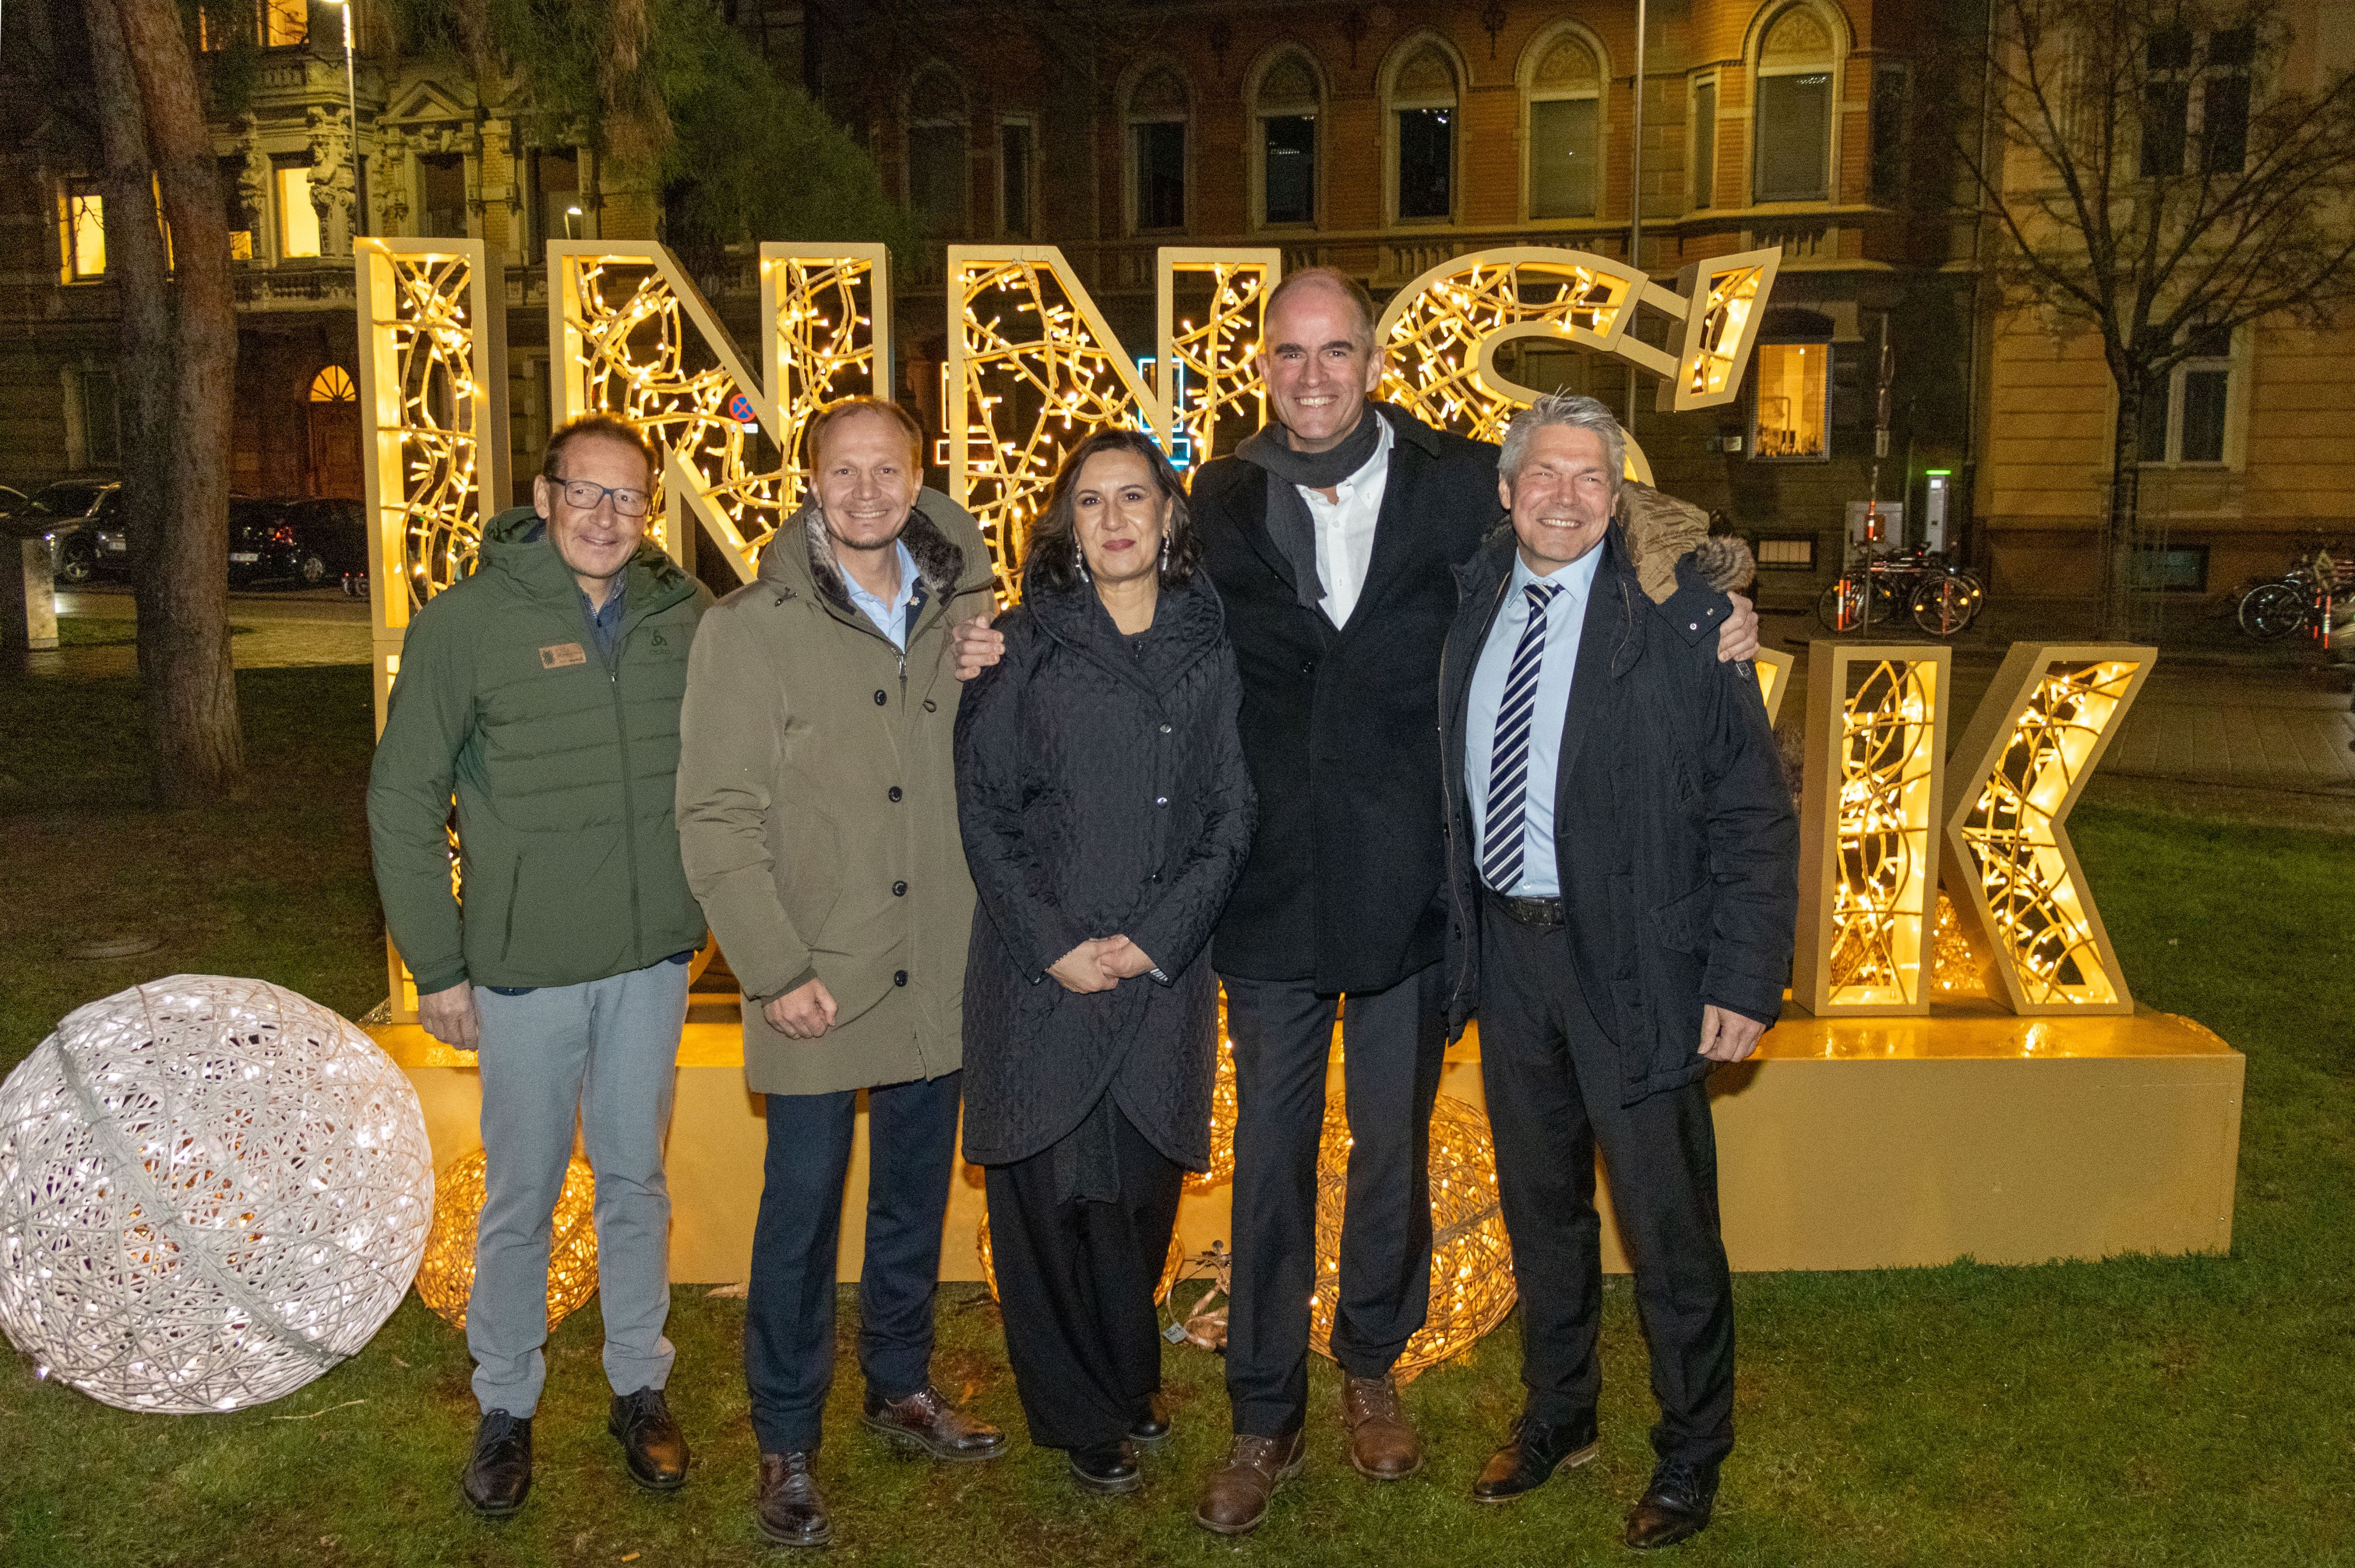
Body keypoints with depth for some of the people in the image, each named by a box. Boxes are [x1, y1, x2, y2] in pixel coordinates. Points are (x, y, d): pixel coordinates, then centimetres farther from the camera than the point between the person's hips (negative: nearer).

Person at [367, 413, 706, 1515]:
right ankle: (505, 1405, 28)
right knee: (522, 1196, 10)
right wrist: (435, 965, -6)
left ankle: (639, 1387, 31)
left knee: (637, 1181, 15)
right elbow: (403, 801, -5)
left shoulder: (684, 615, -1)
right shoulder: (467, 621, -9)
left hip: (653, 960, 3)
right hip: (525, 967, -2)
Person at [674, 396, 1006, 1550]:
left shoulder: (958, 617, 5)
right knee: (803, 1208, 5)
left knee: (917, 1195, 17)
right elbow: (716, 819, -9)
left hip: (937, 975, 4)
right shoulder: (748, 629, -7)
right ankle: (787, 1444, 22)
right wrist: (776, 969, -13)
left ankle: (901, 1385, 37)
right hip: (816, 985, -4)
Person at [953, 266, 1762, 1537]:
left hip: (1410, 890, 0)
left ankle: (1372, 1371, 38)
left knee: (1394, 1147, 15)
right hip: (1275, 896, 1)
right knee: (1270, 1160, 8)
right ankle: (1265, 1421, 24)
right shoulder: (1224, 500, 2)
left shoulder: (1461, 483, -3)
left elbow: (1608, 523, 8)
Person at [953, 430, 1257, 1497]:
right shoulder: (1026, 644, 2)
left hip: (1166, 967, 1)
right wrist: (1053, 944, -10)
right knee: (1049, 1188, 3)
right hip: (1040, 970, -1)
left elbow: (1232, 817, 2)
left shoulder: (1213, 647, 5)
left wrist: (1158, 939, -9)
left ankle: (1129, 1381, 32)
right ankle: (1080, 1419, 22)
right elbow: (983, 809, -1)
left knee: (1143, 1184, 8)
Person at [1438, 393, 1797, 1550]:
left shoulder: (1676, 614, -11)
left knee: (1667, 1222, 5)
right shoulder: (1473, 603, 4)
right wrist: (1458, 933, 6)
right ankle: (1557, 1418, 39)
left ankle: (1691, 1456, 27)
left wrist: (1745, 979, -15)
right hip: (1504, 945, 5)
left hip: (1631, 957, -5)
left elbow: (1754, 812, -11)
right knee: (1539, 1204, 19)